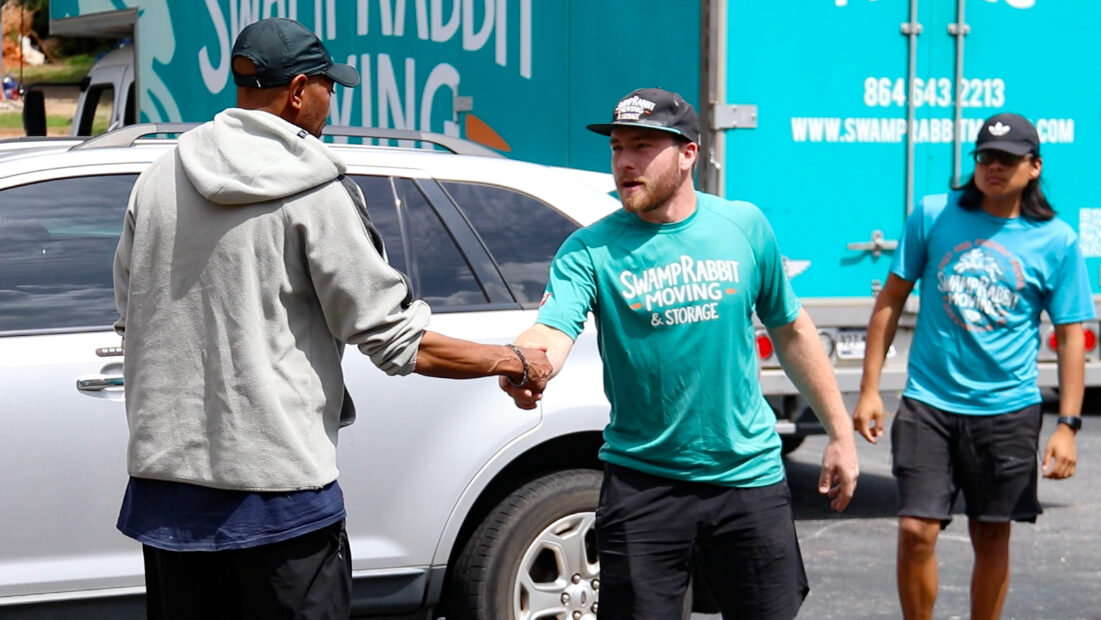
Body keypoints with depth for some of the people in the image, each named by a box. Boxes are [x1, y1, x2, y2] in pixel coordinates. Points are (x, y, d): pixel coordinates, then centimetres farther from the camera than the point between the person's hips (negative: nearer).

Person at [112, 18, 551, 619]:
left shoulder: (157, 180, 6)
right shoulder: (316, 194, -10)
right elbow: (396, 339, -9)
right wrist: (515, 362, 3)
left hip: (163, 477, 6)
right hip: (278, 489, -6)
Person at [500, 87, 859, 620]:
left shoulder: (744, 226, 0)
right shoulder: (591, 249, -6)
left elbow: (790, 331, 11)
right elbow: (552, 331, -22)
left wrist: (840, 434, 11)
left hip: (749, 475, 2)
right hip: (642, 482, -1)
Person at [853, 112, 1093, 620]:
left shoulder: (1056, 241, -1)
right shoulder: (932, 215, 0)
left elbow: (1071, 336, 2)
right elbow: (891, 300, 5)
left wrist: (1067, 425, -6)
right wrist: (870, 389, 1)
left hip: (1007, 411, 0)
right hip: (928, 404, 0)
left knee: (991, 535, 9)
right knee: (916, 530, -8)